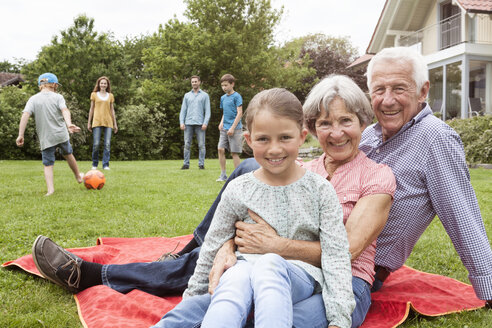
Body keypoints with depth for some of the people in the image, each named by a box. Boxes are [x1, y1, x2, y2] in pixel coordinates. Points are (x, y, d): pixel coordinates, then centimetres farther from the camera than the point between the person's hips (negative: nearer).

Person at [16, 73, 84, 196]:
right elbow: (65, 110, -19)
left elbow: (25, 115, -10)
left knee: (48, 164, 5)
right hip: (61, 135, 0)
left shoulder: (33, 99, 2)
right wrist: (69, 124, -35)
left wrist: (20, 135, -11)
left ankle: (50, 189, -9)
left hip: (45, 138, 0)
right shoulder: (58, 97, -1)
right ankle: (78, 176, 43)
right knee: (68, 155, 24)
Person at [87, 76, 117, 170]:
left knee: (107, 144, -6)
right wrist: (89, 123, 7)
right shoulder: (94, 94, 10)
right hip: (97, 122, -1)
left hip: (108, 122, 1)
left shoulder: (110, 96, 13)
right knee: (96, 144, -7)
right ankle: (94, 164, 8)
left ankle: (106, 165, -2)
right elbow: (91, 109, 11)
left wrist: (115, 124, 10)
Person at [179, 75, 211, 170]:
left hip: (200, 124, -2)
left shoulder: (205, 95, 8)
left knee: (201, 145, -2)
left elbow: (207, 111, 2)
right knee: (187, 145, 0)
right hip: (188, 124, 2)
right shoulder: (187, 95, 15)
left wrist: (205, 123, -9)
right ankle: (186, 164, 4)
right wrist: (181, 122, -1)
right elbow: (183, 110, 12)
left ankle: (201, 164, 3)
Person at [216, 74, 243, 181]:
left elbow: (239, 113, -11)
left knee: (234, 152, -3)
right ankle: (223, 174, 7)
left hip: (235, 129, -6)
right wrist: (221, 122, 6)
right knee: (220, 149, -2)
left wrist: (232, 128, -15)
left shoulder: (236, 96, -6)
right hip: (224, 129, 6)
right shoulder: (223, 98, 14)